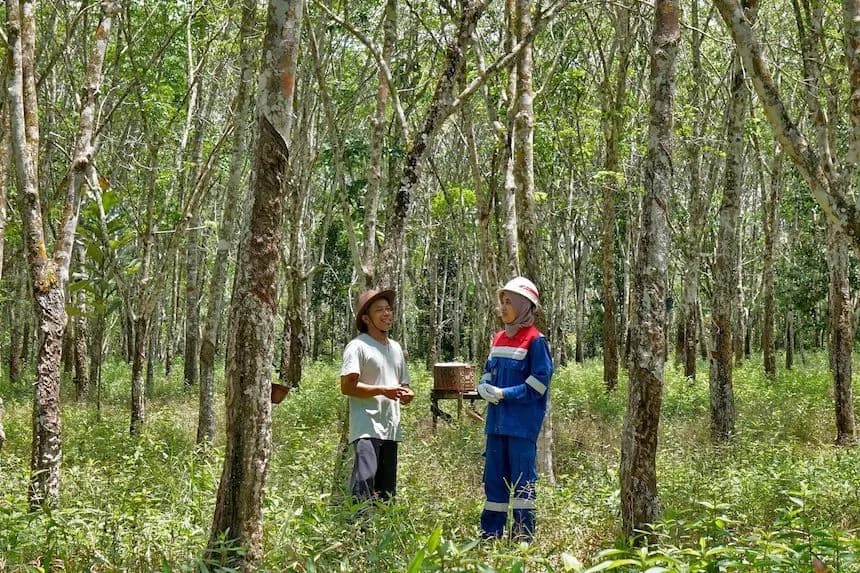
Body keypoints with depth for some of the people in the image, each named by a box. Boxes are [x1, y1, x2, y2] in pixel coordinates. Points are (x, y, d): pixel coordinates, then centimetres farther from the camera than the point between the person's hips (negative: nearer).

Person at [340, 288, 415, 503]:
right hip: (367, 427, -8)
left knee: (387, 491, 9)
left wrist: (407, 394, 5)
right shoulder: (358, 346, -5)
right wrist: (383, 390, -19)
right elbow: (347, 386, -13)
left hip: (391, 429, 8)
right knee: (365, 479, -22)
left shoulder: (395, 348, 21)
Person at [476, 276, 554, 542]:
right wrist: (484, 388, -3)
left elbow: (538, 384, -14)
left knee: (522, 478, -2)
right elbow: (488, 373, 20)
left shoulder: (535, 341, -9)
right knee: (494, 477, 11)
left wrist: (504, 394, -16)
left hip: (523, 423, -7)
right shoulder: (498, 339, 13)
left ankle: (524, 534, 5)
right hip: (497, 420, 7)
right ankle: (490, 533, 19)